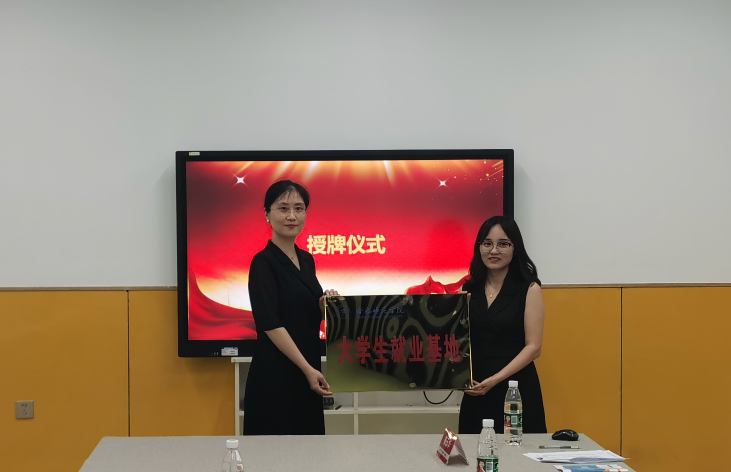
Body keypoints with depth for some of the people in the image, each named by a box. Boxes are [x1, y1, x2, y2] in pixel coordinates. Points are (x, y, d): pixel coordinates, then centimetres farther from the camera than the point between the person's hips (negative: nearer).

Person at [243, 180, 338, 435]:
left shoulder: (306, 260, 12)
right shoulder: (264, 262, -13)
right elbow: (270, 324, -19)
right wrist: (307, 368, -23)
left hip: (304, 372, 9)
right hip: (275, 375, -9)